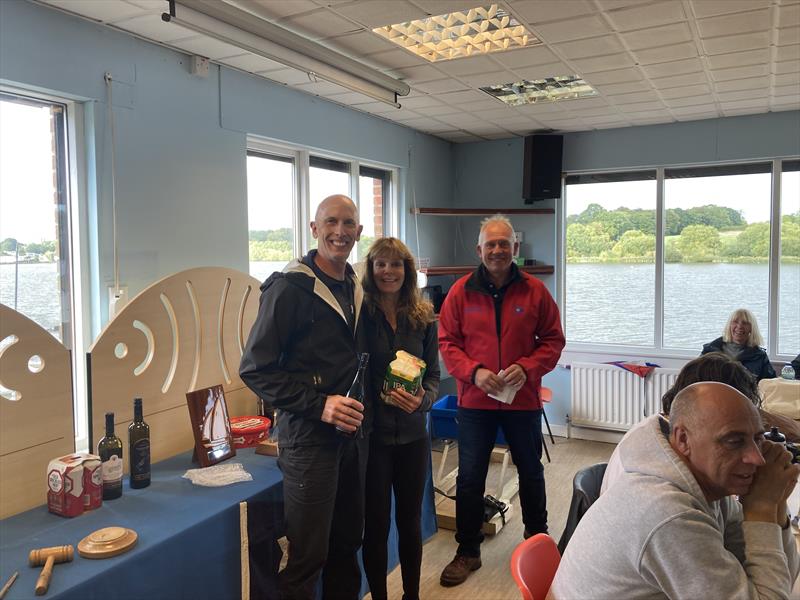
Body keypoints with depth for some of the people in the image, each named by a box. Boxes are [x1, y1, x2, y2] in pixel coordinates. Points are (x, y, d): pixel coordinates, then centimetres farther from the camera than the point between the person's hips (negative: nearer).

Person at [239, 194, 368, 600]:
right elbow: (255, 370, -16)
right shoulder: (290, 287, -14)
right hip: (308, 436, -7)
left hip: (353, 433, 7)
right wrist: (318, 404, -22)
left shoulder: (356, 289, 9)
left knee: (348, 543, 19)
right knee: (308, 555, 4)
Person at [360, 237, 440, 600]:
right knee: (376, 522, 10)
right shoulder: (359, 314, -8)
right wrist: (377, 396, -21)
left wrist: (423, 399, -14)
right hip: (371, 433, -3)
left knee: (411, 519, 17)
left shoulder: (424, 318, 2)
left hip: (413, 434, 3)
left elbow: (434, 374, 5)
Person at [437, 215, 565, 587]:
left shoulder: (535, 291, -2)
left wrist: (527, 368, -15)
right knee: (469, 478, 8)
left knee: (531, 472, 19)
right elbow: (447, 342, -1)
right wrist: (473, 372, -16)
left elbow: (552, 340, 1)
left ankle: (537, 541, 42)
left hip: (523, 400, 1)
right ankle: (467, 552, 25)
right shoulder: (461, 291, -3)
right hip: (474, 401, 0)